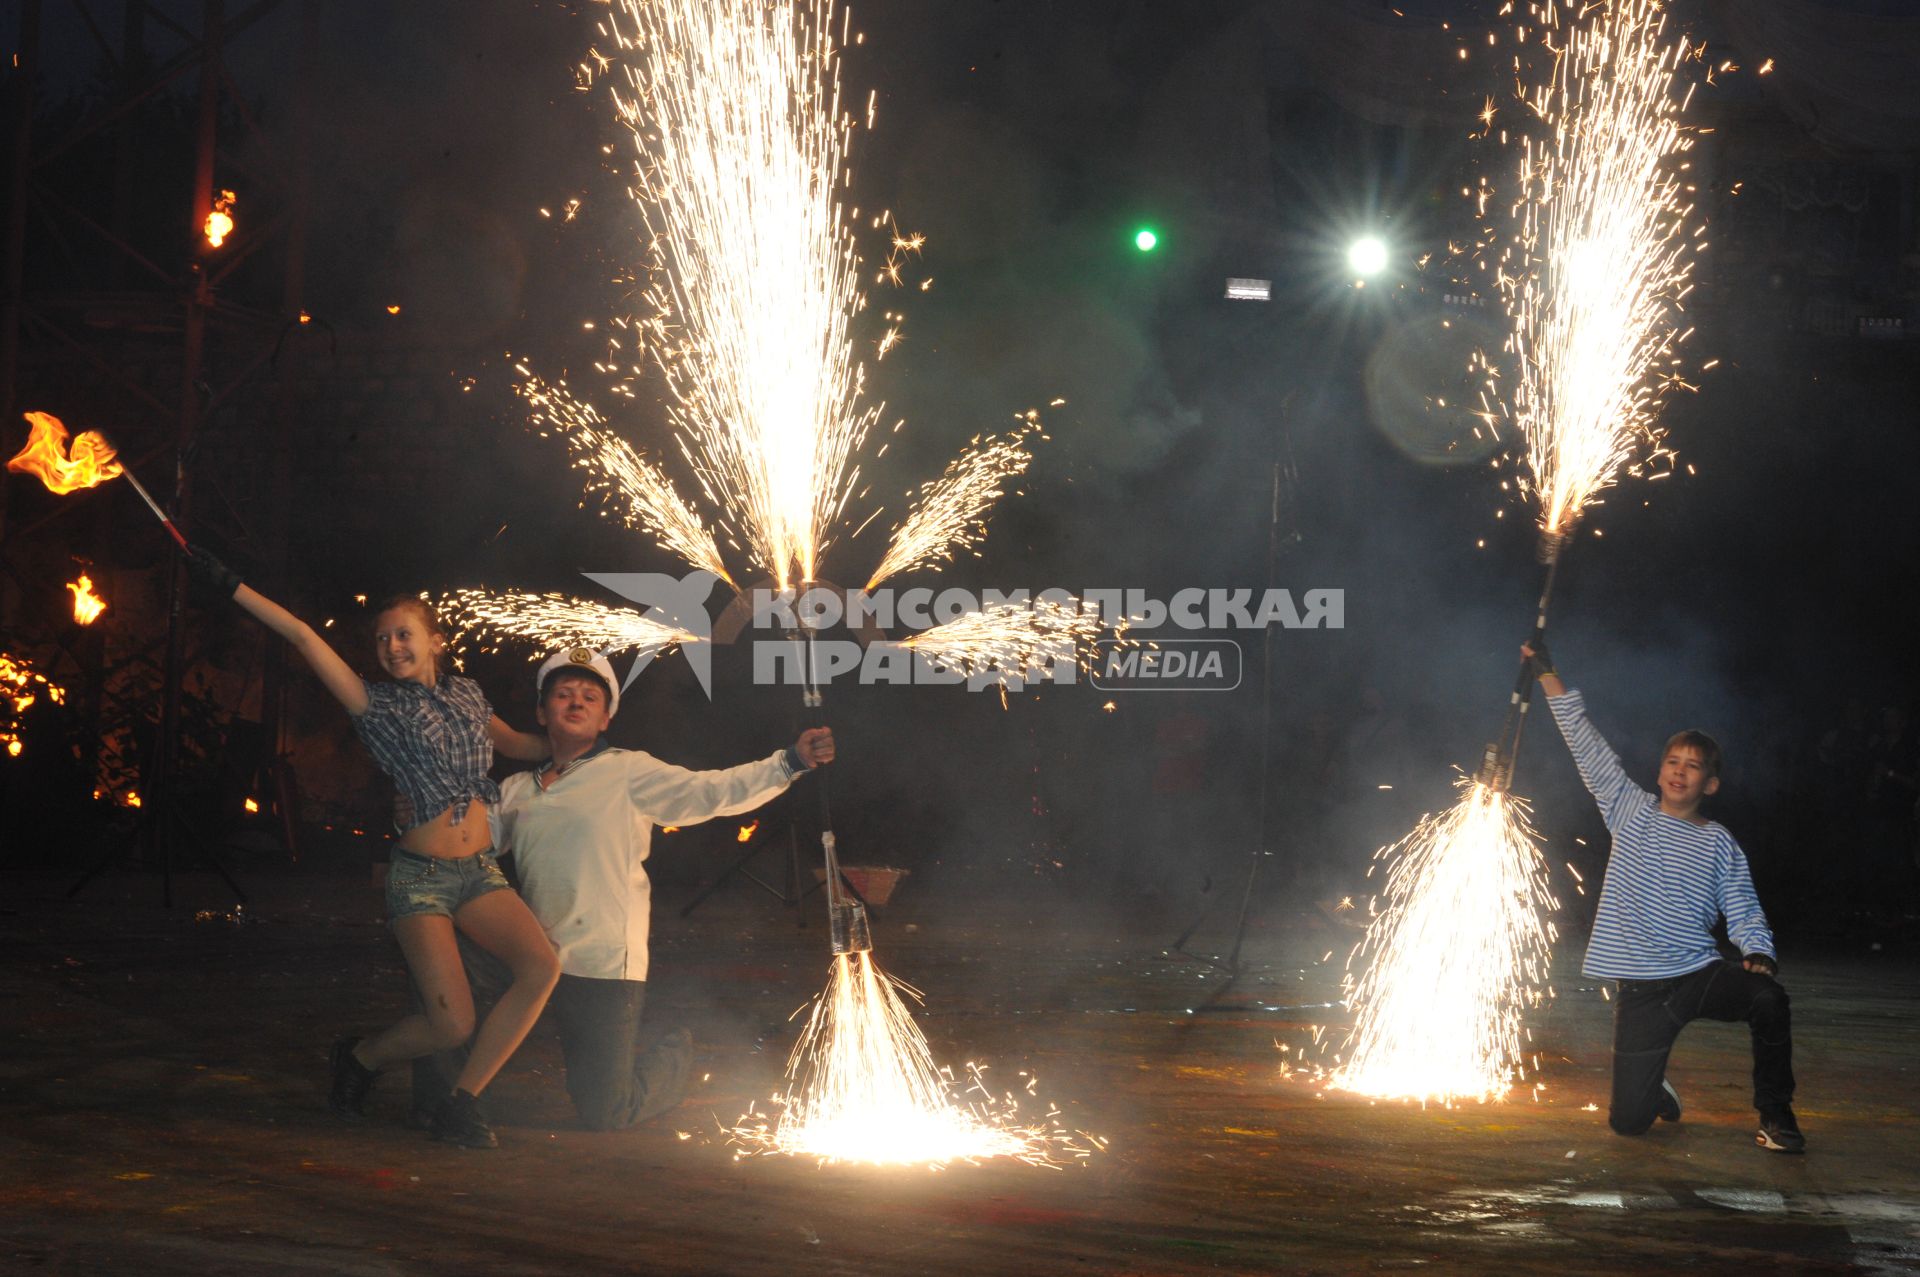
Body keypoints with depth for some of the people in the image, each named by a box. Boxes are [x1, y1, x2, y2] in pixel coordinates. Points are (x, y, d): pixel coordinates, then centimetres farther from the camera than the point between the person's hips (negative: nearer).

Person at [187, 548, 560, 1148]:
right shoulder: (378, 706, -1)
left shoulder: (466, 693, 12)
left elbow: (516, 743, 31)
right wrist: (231, 587, -11)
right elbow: (303, 637, -8)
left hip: (480, 872, 4)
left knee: (541, 966, -23)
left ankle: (461, 1099, -8)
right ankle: (360, 1059, 18)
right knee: (451, 1023, -16)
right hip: (420, 878, -4)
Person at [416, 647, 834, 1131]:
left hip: (604, 963, -4)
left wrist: (790, 762, -23)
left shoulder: (629, 773, 0)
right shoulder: (517, 791, 15)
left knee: (605, 1113, -3)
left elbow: (713, 792, -10)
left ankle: (675, 1055, 31)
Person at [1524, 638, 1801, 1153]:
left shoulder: (1719, 844, 7)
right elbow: (1585, 743, 7)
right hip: (1640, 989, 0)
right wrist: (1546, 672, 5)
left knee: (1767, 996, -34)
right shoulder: (1631, 811, 8)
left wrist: (1760, 953, -18)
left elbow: (1743, 911, 4)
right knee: (1628, 1120, -5)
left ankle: (1774, 1113, -12)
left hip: (1700, 974, 0)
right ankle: (1655, 1090, 35)